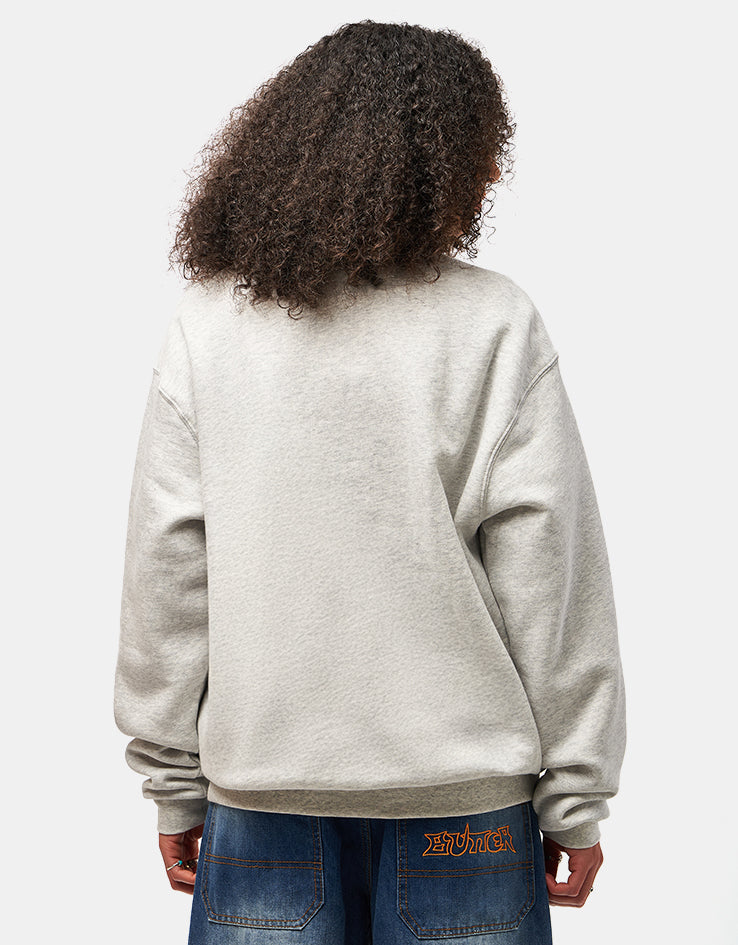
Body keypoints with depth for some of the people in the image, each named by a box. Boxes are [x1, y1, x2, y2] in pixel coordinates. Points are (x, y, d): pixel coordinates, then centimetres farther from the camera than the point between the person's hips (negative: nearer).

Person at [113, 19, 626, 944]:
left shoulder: (206, 325, -4)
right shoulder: (496, 323, -9)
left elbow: (167, 569, -1)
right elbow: (549, 576, -8)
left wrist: (174, 782, 9)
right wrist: (575, 796, 2)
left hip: (259, 787, 2)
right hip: (462, 782, -1)